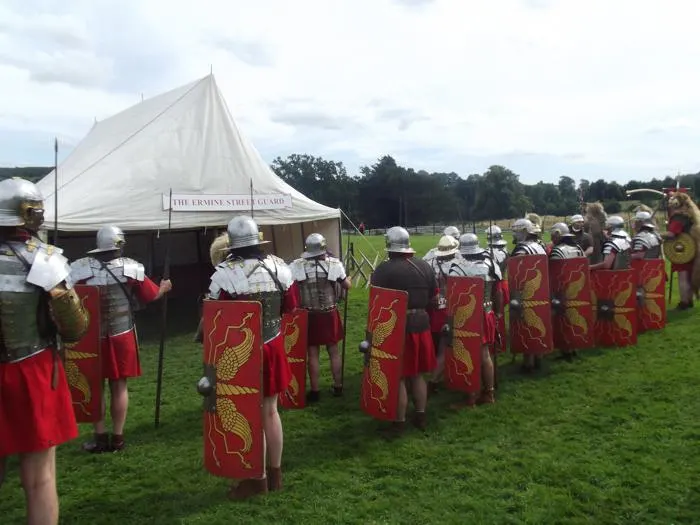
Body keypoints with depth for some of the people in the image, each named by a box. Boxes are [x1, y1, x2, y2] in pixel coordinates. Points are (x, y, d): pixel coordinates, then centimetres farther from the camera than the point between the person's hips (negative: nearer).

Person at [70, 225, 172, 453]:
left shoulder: (80, 268, -8)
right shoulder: (131, 267, -6)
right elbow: (150, 296, 3)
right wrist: (164, 288, 23)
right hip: (121, 336, 0)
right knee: (119, 386, 9)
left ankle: (100, 437, 16)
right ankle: (117, 437, 15)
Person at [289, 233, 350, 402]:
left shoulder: (296, 266, -9)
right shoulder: (334, 263, -7)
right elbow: (347, 286, 1)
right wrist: (345, 276, 21)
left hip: (308, 316, -1)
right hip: (329, 314, 1)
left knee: (312, 353, 9)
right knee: (334, 351, 15)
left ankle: (314, 391, 15)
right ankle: (338, 387, 26)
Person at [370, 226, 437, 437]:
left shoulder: (384, 269, -14)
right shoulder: (424, 266, 5)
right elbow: (433, 296, 12)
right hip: (421, 323, 6)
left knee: (397, 376, 4)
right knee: (417, 374, 18)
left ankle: (400, 422, 11)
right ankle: (421, 416, 28)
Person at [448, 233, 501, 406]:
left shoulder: (458, 268, -16)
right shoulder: (490, 264, 4)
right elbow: (497, 292, 10)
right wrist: (498, 312, 21)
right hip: (487, 315, 6)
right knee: (485, 355, 16)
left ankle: (470, 397, 10)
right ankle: (488, 393, 27)